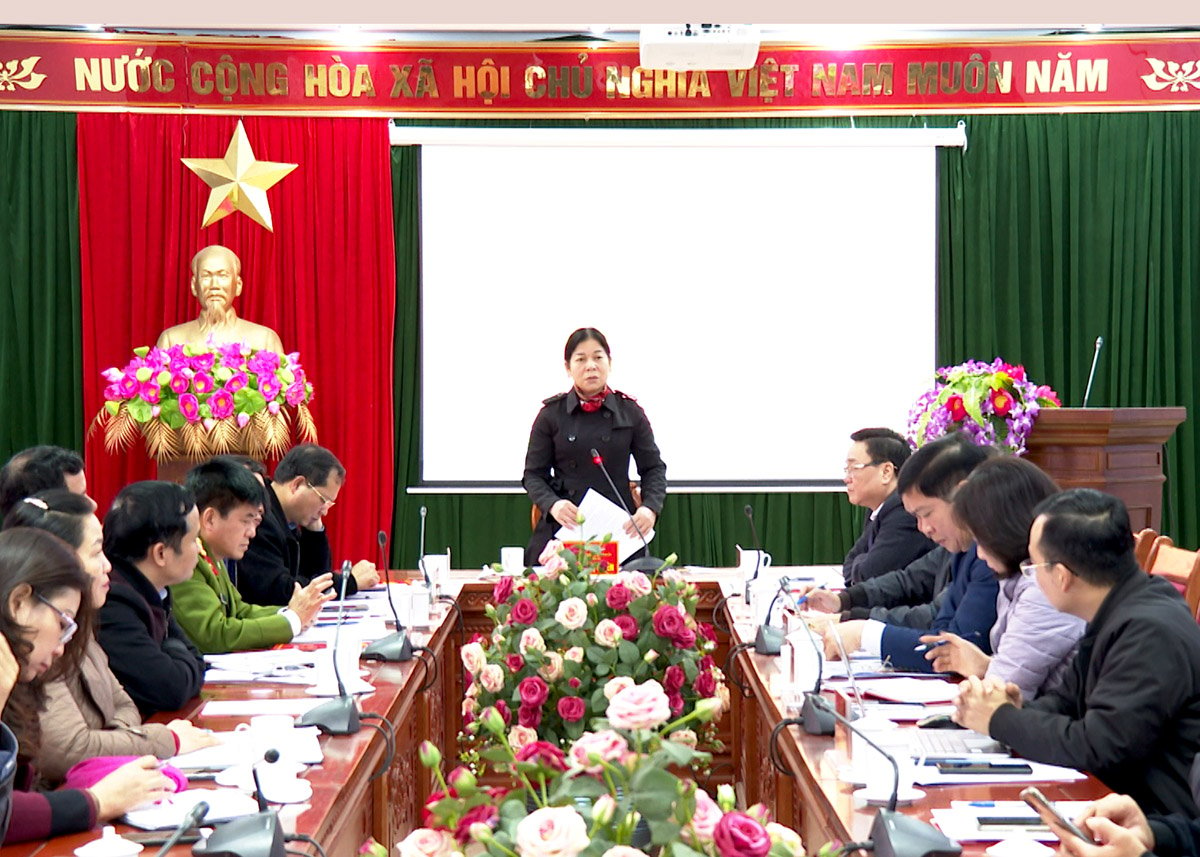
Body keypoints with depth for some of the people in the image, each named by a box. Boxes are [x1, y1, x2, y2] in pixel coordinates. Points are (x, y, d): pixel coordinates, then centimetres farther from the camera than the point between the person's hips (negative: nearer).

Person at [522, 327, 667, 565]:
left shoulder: (630, 412, 8)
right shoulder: (551, 415, 6)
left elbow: (654, 468, 11)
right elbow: (533, 474, 7)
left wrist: (650, 508, -9)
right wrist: (552, 504, -14)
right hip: (563, 529, 0)